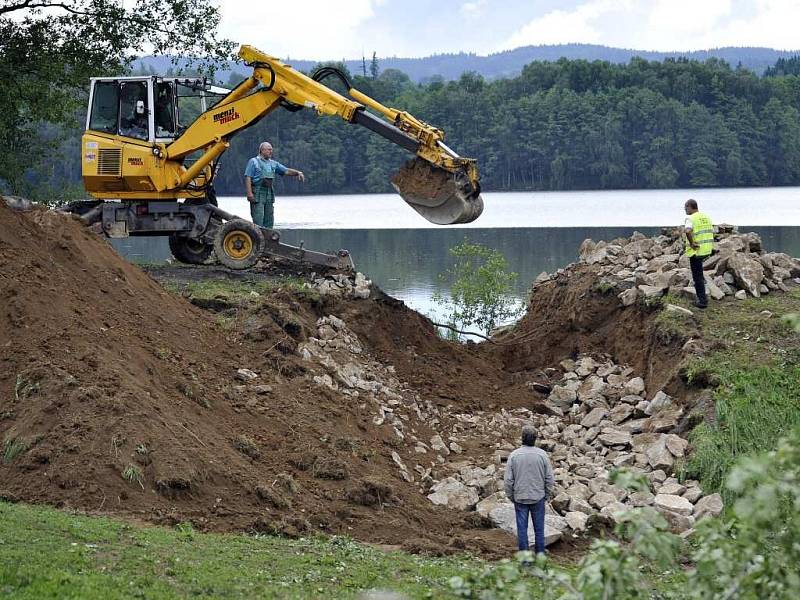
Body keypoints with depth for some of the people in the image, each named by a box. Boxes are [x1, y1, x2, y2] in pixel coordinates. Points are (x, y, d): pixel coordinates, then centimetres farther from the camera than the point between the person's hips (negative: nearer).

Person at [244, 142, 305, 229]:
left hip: (269, 194, 6)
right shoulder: (253, 162, 0)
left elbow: (287, 171, 13)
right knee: (258, 219, -11)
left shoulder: (273, 164, 16)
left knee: (269, 220, 7)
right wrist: (249, 193, -17)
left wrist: (298, 173, -5)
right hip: (257, 194, -6)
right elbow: (248, 178, -7)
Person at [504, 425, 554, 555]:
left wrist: (510, 496, 8)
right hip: (538, 497, 0)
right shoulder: (542, 455, -8)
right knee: (539, 529, 10)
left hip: (520, 498, 0)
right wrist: (547, 495, 9)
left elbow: (508, 480, -5)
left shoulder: (514, 455, -8)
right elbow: (549, 479, -4)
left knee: (522, 529, 6)